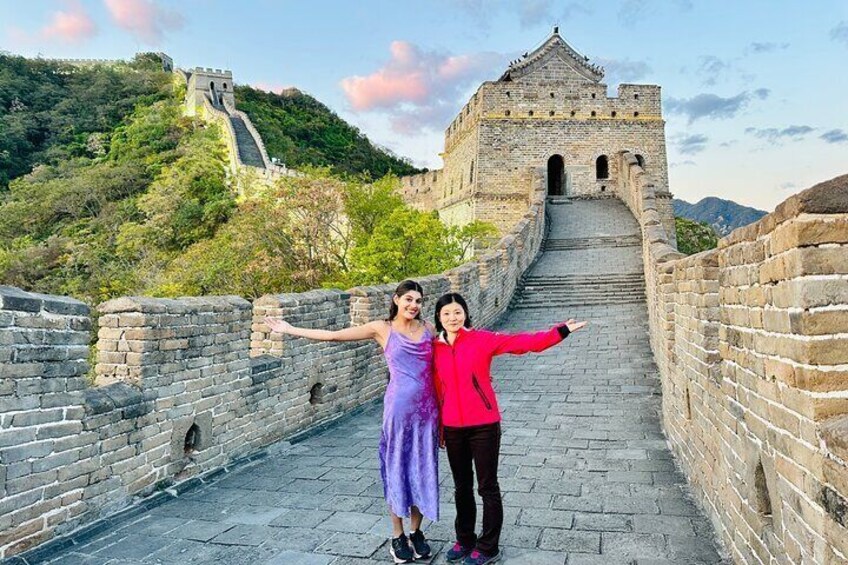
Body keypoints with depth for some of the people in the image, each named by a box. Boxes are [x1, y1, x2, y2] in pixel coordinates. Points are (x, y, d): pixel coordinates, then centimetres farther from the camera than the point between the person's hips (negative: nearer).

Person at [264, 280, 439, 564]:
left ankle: (416, 533, 29)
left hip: (427, 409, 3)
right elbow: (333, 335, 0)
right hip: (399, 408, -3)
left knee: (422, 468, 11)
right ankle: (398, 537, 24)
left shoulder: (428, 329, 5)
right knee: (397, 468, 7)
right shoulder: (382, 328, -3)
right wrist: (290, 329, 0)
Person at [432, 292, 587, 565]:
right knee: (462, 487, 18)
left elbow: (523, 342, -14)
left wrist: (560, 331, -21)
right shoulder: (435, 349, 1)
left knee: (487, 487, 8)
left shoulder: (482, 339, -9)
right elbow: (437, 390, 9)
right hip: (452, 429, 4)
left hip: (484, 426, -3)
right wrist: (437, 426, 13)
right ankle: (465, 540, 36)